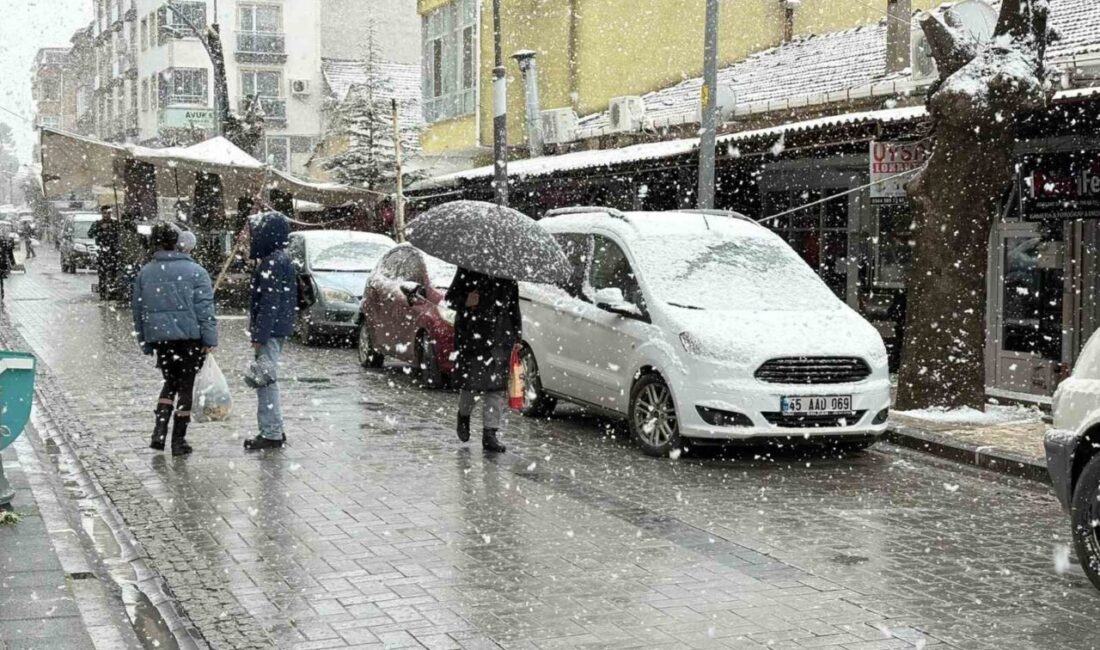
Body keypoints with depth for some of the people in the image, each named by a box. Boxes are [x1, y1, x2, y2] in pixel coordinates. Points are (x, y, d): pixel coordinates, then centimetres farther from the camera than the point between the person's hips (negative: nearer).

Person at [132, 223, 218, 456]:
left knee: (170, 382, 20)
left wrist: (145, 343, 17)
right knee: (185, 385, 6)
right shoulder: (195, 271, -4)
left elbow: (138, 310, 10)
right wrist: (209, 338, -7)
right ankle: (179, 440, 7)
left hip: (159, 338, 3)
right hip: (190, 336, -3)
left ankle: (159, 430, 4)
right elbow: (205, 308, -9)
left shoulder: (145, 273, 5)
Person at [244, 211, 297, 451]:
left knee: (266, 380, -6)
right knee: (267, 380, 16)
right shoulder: (279, 259, 16)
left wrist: (259, 335, -21)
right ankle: (274, 431, 22)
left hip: (270, 331, -11)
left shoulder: (272, 263, -17)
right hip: (277, 330, 11)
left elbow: (270, 303, -21)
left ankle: (272, 434, -3)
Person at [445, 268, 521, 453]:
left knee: (496, 386, -5)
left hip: (500, 341, 2)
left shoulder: (509, 278, 11)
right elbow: (450, 297, 3)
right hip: (470, 336, -2)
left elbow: (514, 308, 19)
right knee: (470, 382, 3)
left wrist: (516, 337, 15)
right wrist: (465, 302, -19)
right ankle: (464, 415, 34)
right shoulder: (468, 271, 1)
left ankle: (490, 433, -2)